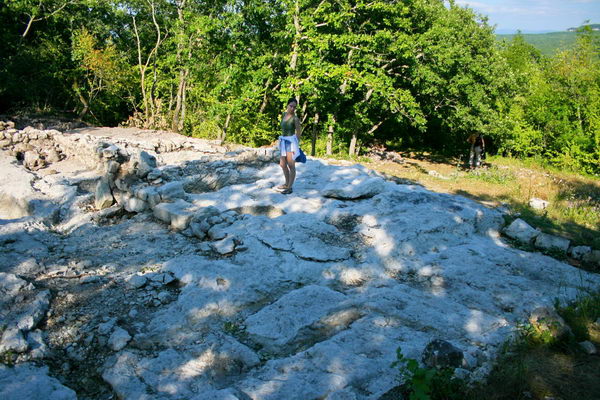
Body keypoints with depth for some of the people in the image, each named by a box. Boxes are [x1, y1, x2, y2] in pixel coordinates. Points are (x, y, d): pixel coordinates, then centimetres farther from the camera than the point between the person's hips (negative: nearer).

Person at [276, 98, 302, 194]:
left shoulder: (295, 118, -13)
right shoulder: (284, 114, 8)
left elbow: (299, 132, -9)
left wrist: (296, 145, -9)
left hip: (291, 141, -8)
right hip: (283, 141, 8)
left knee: (291, 166, -3)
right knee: (282, 164, 17)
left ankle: (290, 188, 3)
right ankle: (287, 183, 33)